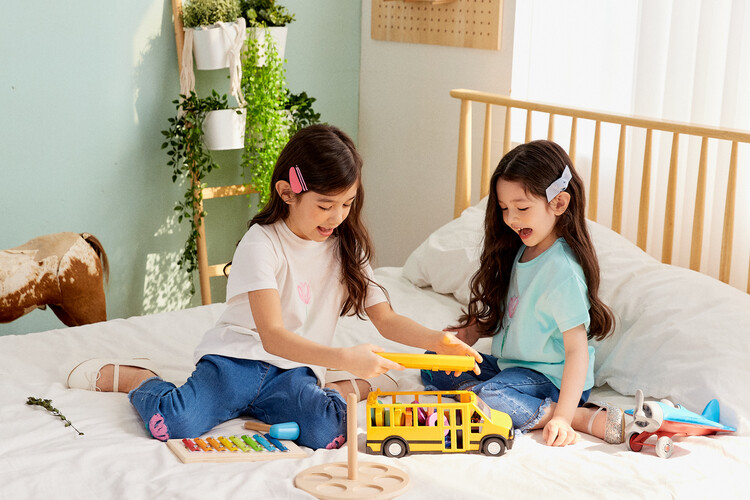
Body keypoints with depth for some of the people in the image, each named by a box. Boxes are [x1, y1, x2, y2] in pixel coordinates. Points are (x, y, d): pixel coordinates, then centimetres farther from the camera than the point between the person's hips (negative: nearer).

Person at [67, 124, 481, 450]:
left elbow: (386, 320, 7)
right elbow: (273, 337, -24)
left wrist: (438, 340, -13)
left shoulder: (346, 248, 6)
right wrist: (344, 357, -38)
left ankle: (342, 388, 4)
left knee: (326, 434, -30)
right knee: (172, 424, -28)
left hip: (293, 372, 3)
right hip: (237, 360, -3)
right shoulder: (262, 245, -14)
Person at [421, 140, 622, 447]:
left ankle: (590, 419, -25)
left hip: (549, 377, -9)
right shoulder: (519, 251, 5)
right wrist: (469, 334, 1)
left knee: (486, 398, -35)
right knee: (432, 369, 6)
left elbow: (577, 349, -27)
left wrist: (563, 416, -33)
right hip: (509, 364, 9)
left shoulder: (561, 269, -24)